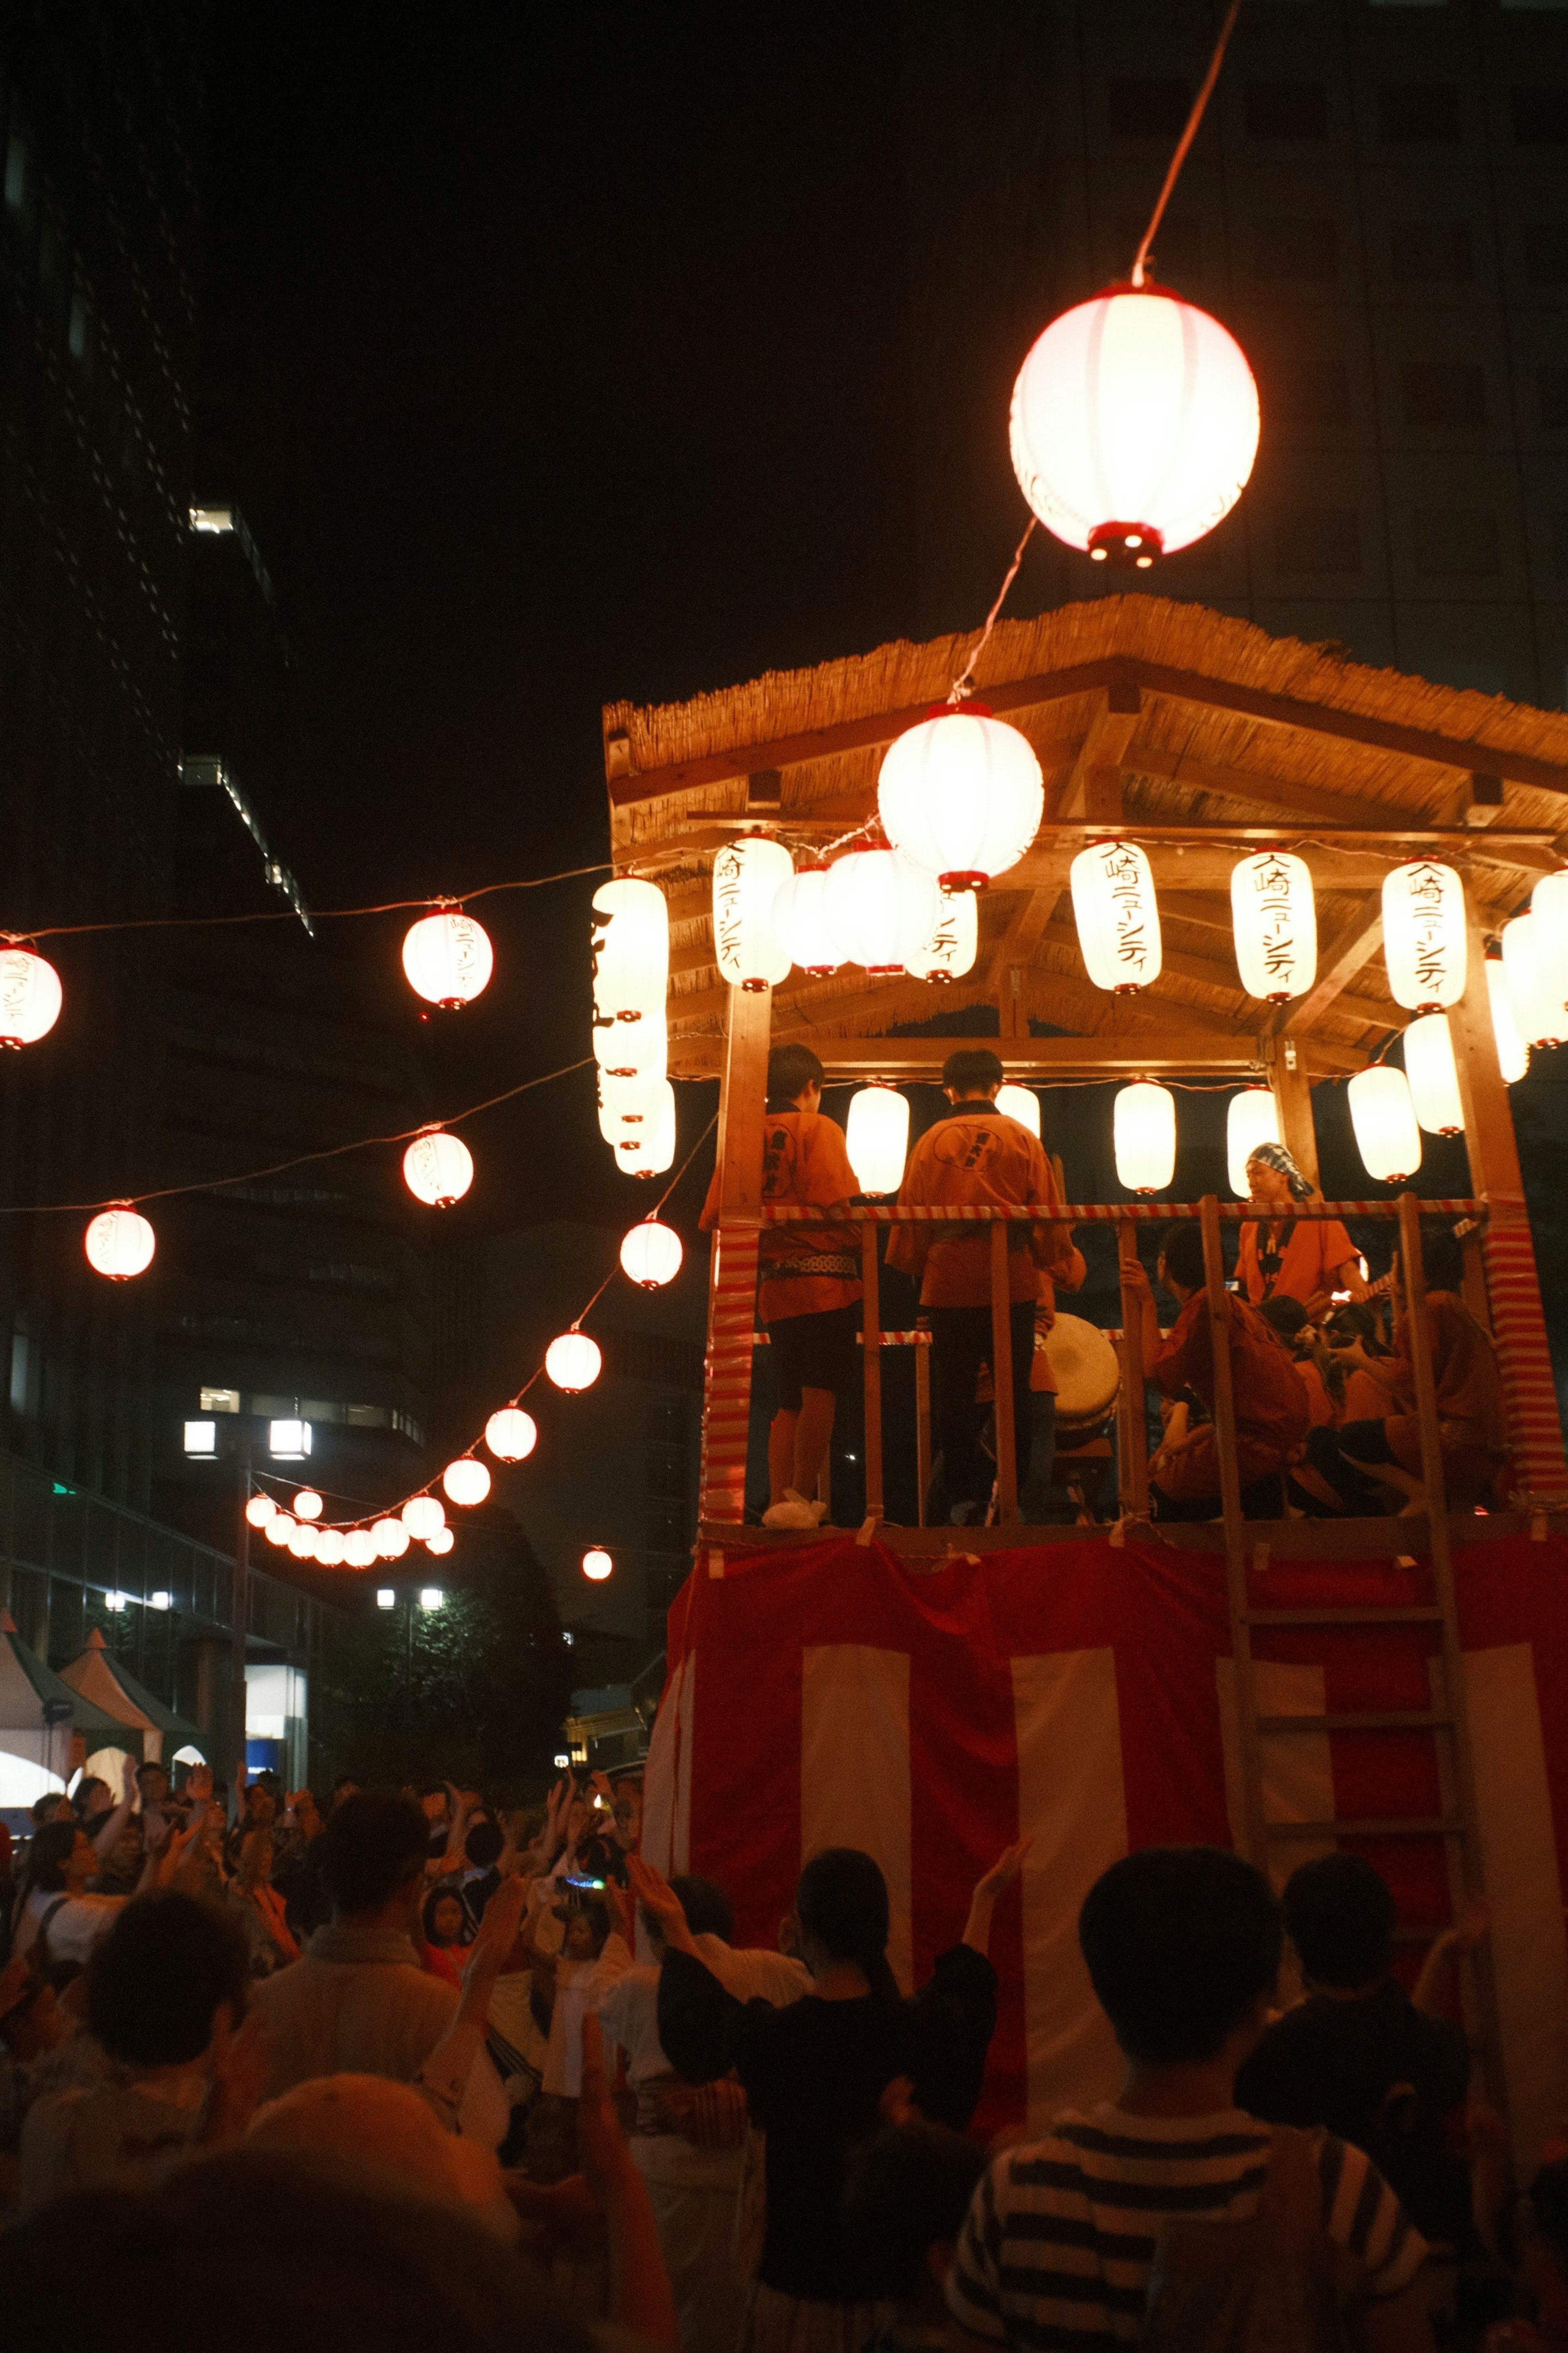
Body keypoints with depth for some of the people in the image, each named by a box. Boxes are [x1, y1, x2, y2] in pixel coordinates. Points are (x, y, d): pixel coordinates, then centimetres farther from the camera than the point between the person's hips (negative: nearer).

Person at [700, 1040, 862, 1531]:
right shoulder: (818, 1128, -2)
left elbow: (714, 1219, 6)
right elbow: (837, 1204, -15)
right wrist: (858, 1245, 1)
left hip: (772, 1286, 6)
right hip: (824, 1279, -6)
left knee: (790, 1403, 13)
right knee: (820, 1394, -6)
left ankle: (778, 1503, 12)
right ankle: (801, 1500, -10)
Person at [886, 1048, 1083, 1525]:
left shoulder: (930, 1141, 3)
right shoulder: (1022, 1138, 2)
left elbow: (910, 1214, 6)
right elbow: (1048, 1215, 4)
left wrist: (914, 1268, 20)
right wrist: (1063, 1267, 18)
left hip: (949, 1284, 0)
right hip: (1014, 1284, 0)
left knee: (953, 1393, 6)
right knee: (1015, 1392, 7)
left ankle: (960, 1497, 7)